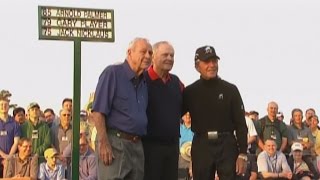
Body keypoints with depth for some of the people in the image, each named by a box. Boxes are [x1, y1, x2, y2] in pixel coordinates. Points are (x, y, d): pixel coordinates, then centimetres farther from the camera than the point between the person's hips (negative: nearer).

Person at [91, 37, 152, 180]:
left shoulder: (144, 82, 15)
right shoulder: (113, 73, -6)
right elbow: (98, 111, -12)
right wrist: (104, 143, -19)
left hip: (137, 145, 7)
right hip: (115, 142, -7)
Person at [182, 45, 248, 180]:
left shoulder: (230, 90, 2)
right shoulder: (190, 92, 4)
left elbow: (240, 124, 1)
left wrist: (242, 154, -4)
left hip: (227, 145, -1)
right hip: (201, 146, 1)